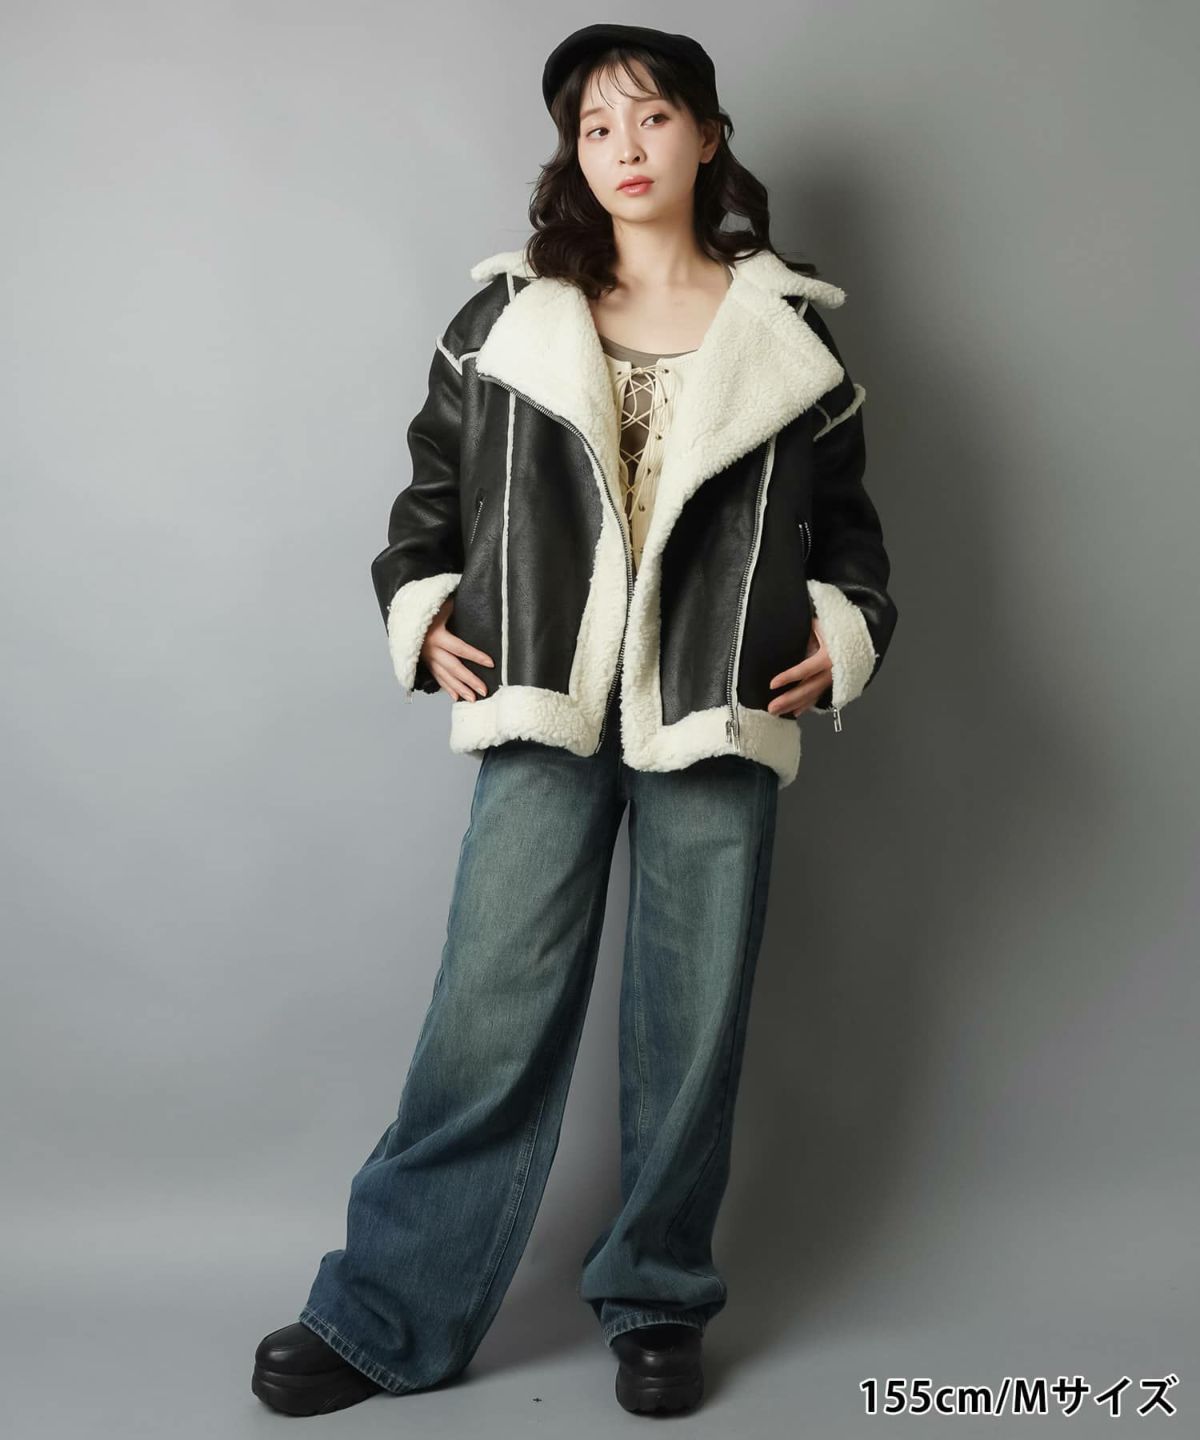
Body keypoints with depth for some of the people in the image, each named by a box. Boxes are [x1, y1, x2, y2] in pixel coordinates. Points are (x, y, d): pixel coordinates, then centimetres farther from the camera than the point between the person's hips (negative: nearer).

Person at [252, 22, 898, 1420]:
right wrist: (418, 608, 0)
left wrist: (846, 629, 0)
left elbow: (844, 518, 16)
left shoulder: (784, 332, 9)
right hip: (546, 714, 0)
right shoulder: (508, 316, 8)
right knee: (490, 1015, -1)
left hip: (719, 724, 1)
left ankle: (656, 1306, 23)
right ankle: (385, 1315, 12)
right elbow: (431, 488, 14)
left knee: (693, 1021, 6)